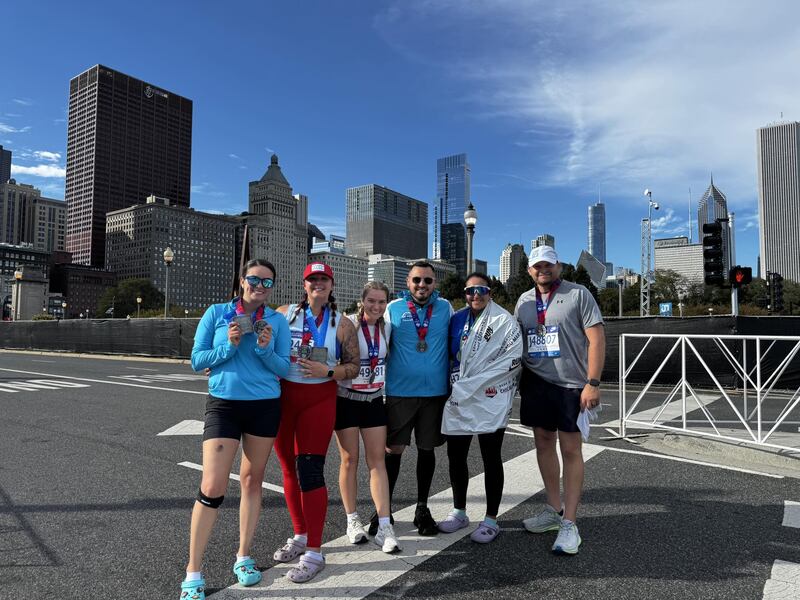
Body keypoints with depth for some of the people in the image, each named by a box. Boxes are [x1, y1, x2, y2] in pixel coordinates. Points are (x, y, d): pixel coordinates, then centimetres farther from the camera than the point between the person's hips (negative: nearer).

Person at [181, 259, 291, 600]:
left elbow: (284, 369, -1)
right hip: (223, 405, -2)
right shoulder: (216, 313, -2)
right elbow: (196, 361, -3)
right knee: (212, 488, -7)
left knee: (252, 481, 13)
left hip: (265, 406, 2)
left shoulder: (277, 321, 0)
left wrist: (266, 349, -19)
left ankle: (243, 557, 31)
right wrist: (229, 345, -18)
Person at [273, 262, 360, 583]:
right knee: (289, 469, 11)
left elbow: (353, 367, 1)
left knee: (309, 470, -7)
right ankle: (301, 535, 30)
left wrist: (327, 370, -15)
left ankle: (314, 553, 4)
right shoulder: (285, 313, 4)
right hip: (282, 397, 3)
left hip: (318, 400, -3)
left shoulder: (342, 324, 0)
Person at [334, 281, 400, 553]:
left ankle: (384, 525, 4)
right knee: (349, 460, 6)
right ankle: (352, 520, 21)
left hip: (374, 400, 4)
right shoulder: (348, 325, -13)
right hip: (347, 399, -3)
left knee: (377, 460, 2)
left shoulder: (387, 328, 2)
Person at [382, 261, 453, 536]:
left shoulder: (445, 308, 4)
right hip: (399, 391, -1)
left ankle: (422, 508, 27)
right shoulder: (393, 308, 1)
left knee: (427, 449, 12)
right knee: (393, 449, 3)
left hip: (435, 391, 1)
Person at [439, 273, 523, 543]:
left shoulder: (504, 320, -6)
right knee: (455, 456, 11)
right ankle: (459, 511, 30)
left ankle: (491, 519, 19)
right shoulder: (457, 319, 10)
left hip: (490, 401, -5)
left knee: (491, 458, 5)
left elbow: (511, 360, -14)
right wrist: (454, 385, 2)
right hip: (458, 401, 5)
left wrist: (468, 386, -14)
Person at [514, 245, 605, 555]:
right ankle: (553, 509, 28)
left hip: (571, 385, -5)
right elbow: (516, 342, 15)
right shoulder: (524, 301, 11)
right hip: (535, 383, 5)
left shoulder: (578, 294, -5)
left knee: (570, 449, 0)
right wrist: (514, 377, 8)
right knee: (543, 442, 12)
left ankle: (569, 523, 8)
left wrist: (592, 383, -16)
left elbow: (596, 338, -10)